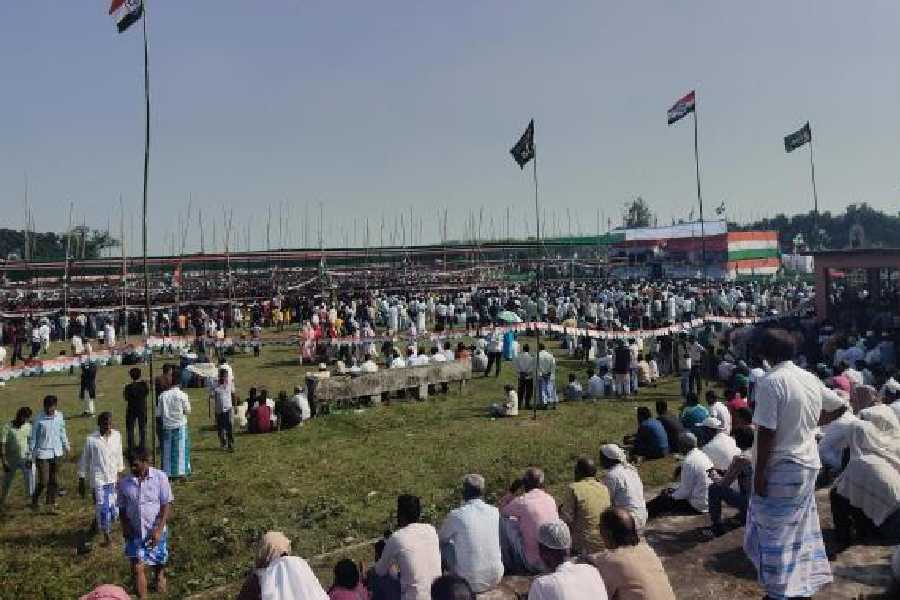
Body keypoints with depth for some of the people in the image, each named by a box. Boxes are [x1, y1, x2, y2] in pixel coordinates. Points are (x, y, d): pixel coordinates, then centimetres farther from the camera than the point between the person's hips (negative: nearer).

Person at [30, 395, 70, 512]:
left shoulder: (59, 415, -1)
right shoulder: (39, 419, -13)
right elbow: (33, 437, -6)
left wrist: (66, 446, 19)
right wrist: (32, 454, -5)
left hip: (57, 453, 4)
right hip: (43, 454, -4)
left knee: (53, 480, 12)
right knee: (43, 481, -4)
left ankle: (51, 503, 25)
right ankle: (34, 499, 23)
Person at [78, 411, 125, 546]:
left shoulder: (117, 436, 0)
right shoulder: (91, 439, -11)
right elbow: (84, 460, -2)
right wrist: (81, 481, 1)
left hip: (113, 479, 4)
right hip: (98, 479, -4)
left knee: (114, 509, 9)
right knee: (103, 509, -7)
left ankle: (95, 524, 38)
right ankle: (106, 537, 11)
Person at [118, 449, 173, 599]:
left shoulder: (160, 477, -15)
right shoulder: (124, 482, -7)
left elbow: (166, 505, -13)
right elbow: (122, 507, 5)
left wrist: (159, 529, -19)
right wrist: (125, 526, -9)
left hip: (156, 531, -1)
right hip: (135, 532, 1)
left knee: (158, 562, 18)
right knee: (137, 567, -3)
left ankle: (160, 576, 50)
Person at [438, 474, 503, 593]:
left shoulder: (456, 515, -12)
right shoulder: (496, 512, -3)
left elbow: (441, 538, 7)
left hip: (471, 583, -3)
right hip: (496, 580, 4)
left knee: (444, 545, 15)